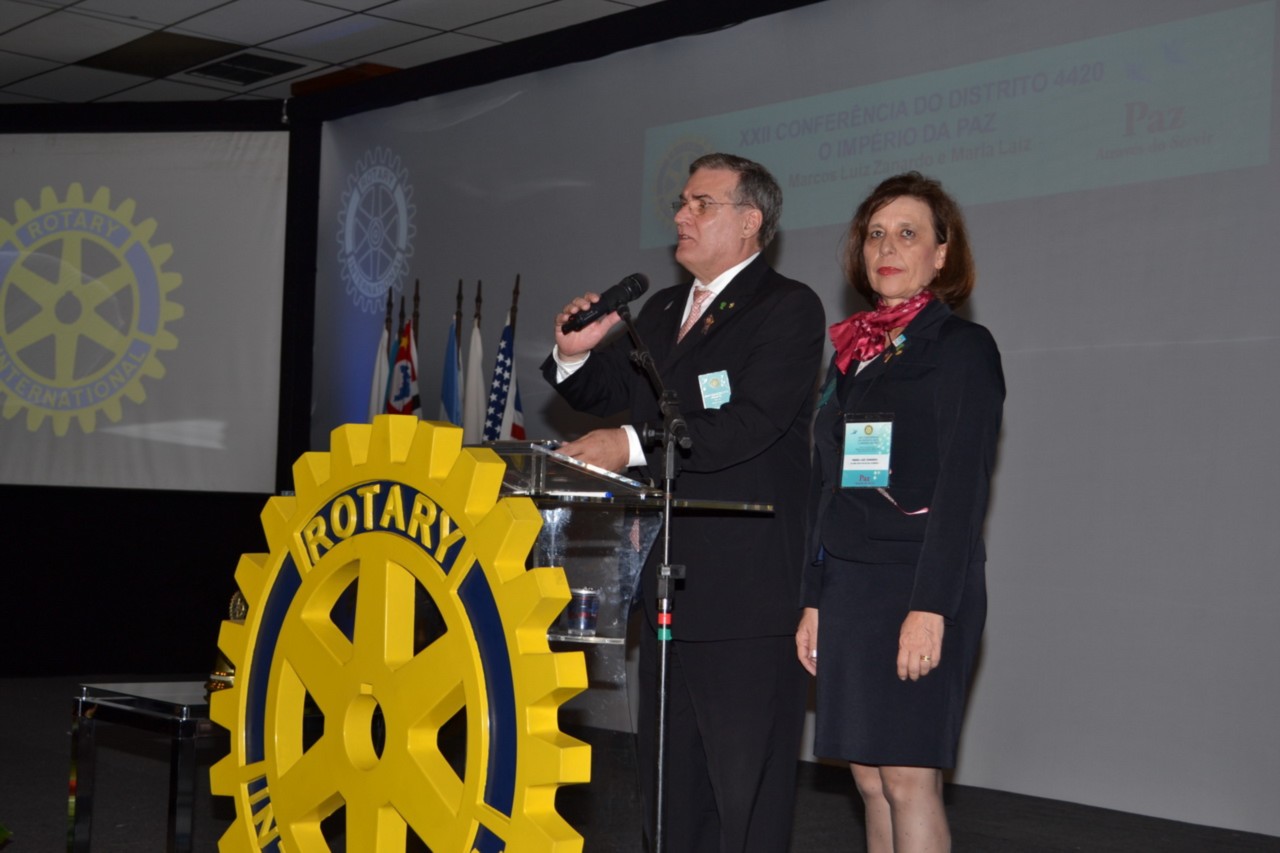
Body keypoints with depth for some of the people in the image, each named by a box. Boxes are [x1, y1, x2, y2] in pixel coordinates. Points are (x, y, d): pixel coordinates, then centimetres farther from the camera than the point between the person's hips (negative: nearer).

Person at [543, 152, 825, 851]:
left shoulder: (789, 308, -8)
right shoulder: (661, 311, 17)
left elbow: (751, 422, -21)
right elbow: (605, 393, 19)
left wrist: (633, 445, -26)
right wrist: (576, 353, -3)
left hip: (746, 584, -8)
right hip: (665, 581, 8)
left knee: (745, 779, -2)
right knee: (669, 770, 17)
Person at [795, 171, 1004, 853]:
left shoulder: (963, 348, -3)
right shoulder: (851, 352, 17)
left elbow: (963, 486, -11)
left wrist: (930, 607, -19)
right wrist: (814, 600, 14)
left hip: (921, 588, -7)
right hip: (849, 585, 7)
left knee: (908, 778, -10)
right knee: (870, 780, 6)